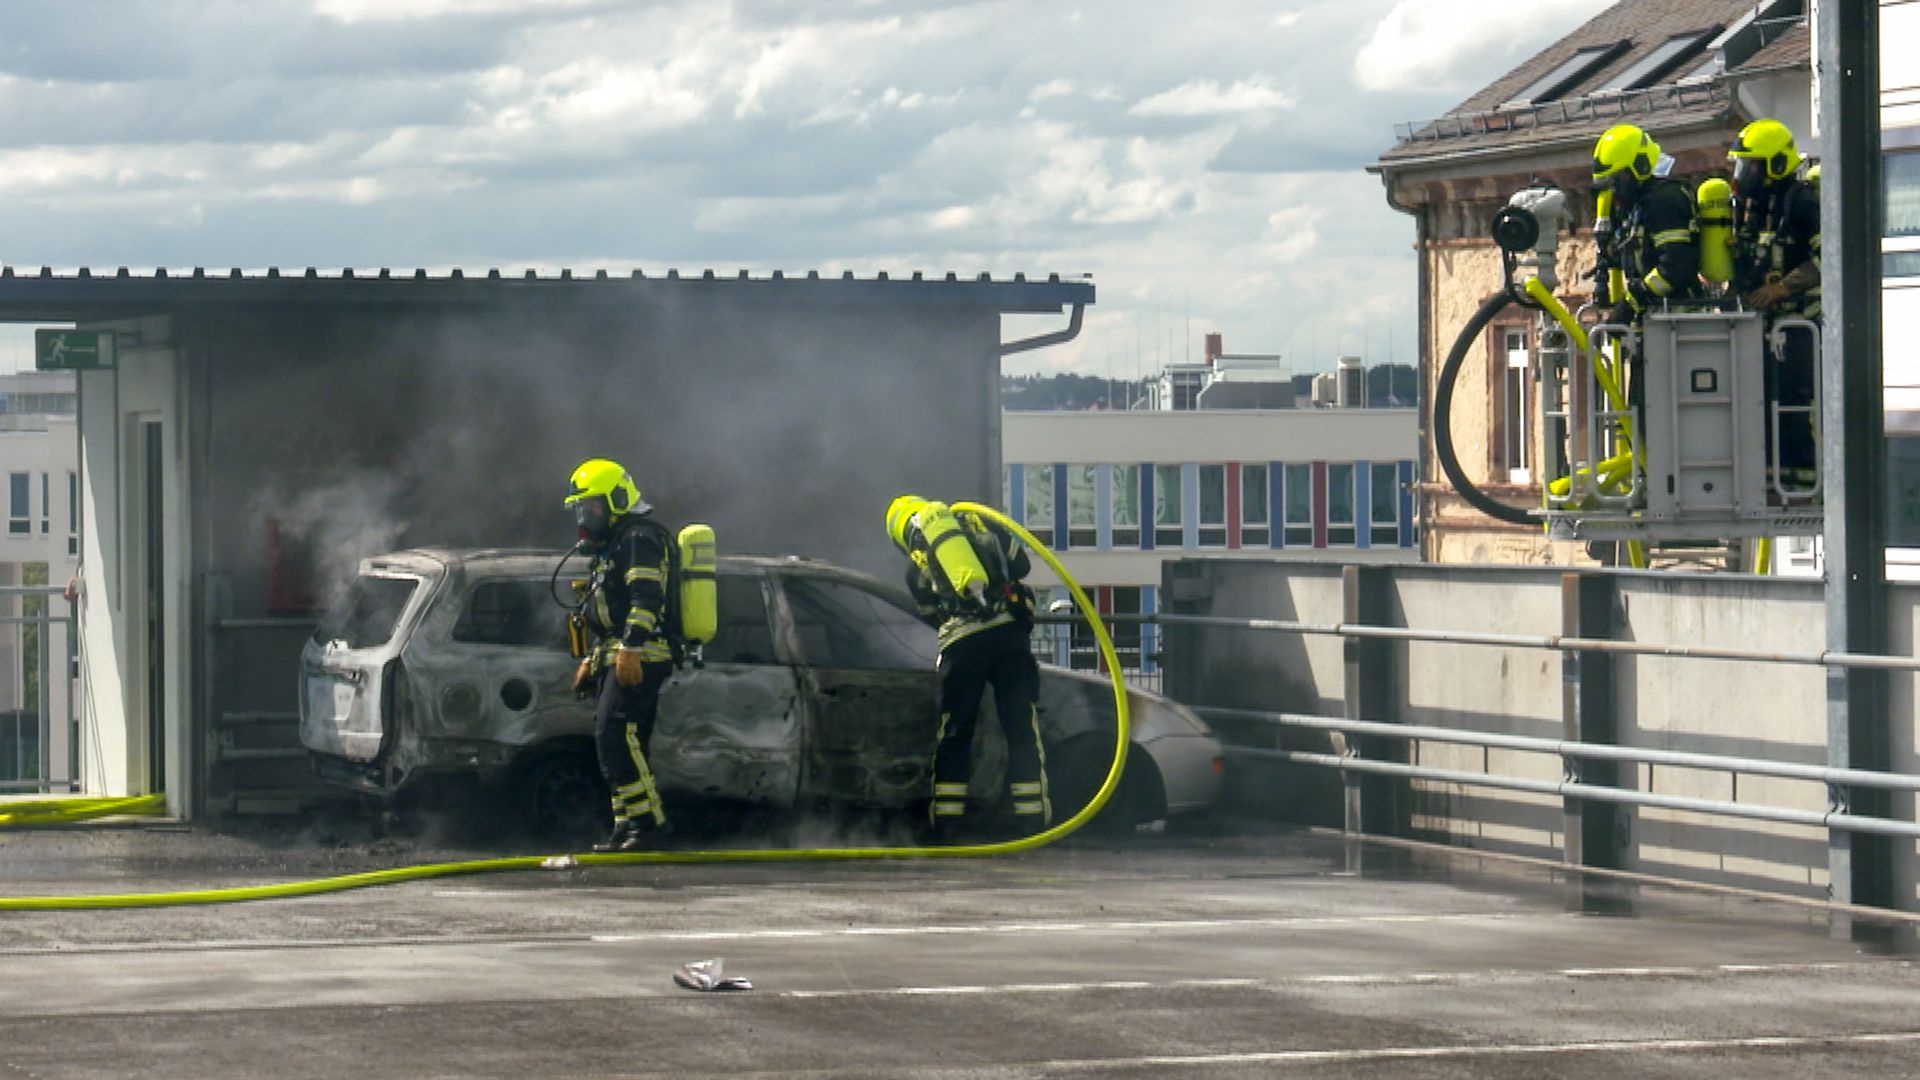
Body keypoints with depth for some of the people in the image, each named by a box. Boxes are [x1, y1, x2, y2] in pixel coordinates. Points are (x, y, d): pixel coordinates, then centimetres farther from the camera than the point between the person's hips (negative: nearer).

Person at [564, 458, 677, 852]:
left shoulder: (638, 539, -7)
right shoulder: (608, 546, 27)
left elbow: (645, 598, -21)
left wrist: (631, 648, -28)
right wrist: (592, 659, 33)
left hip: (640, 659, -11)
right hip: (617, 659, 11)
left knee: (615, 734, -21)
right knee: (620, 743, 8)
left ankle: (647, 818, -24)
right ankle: (627, 828, 8)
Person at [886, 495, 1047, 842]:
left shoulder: (915, 563, 16)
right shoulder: (975, 521, 16)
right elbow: (1021, 563, 17)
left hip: (960, 641, 0)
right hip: (1009, 629, 0)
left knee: (954, 733, 11)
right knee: (1023, 728, 4)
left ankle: (947, 817, 9)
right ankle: (1032, 816, 0)